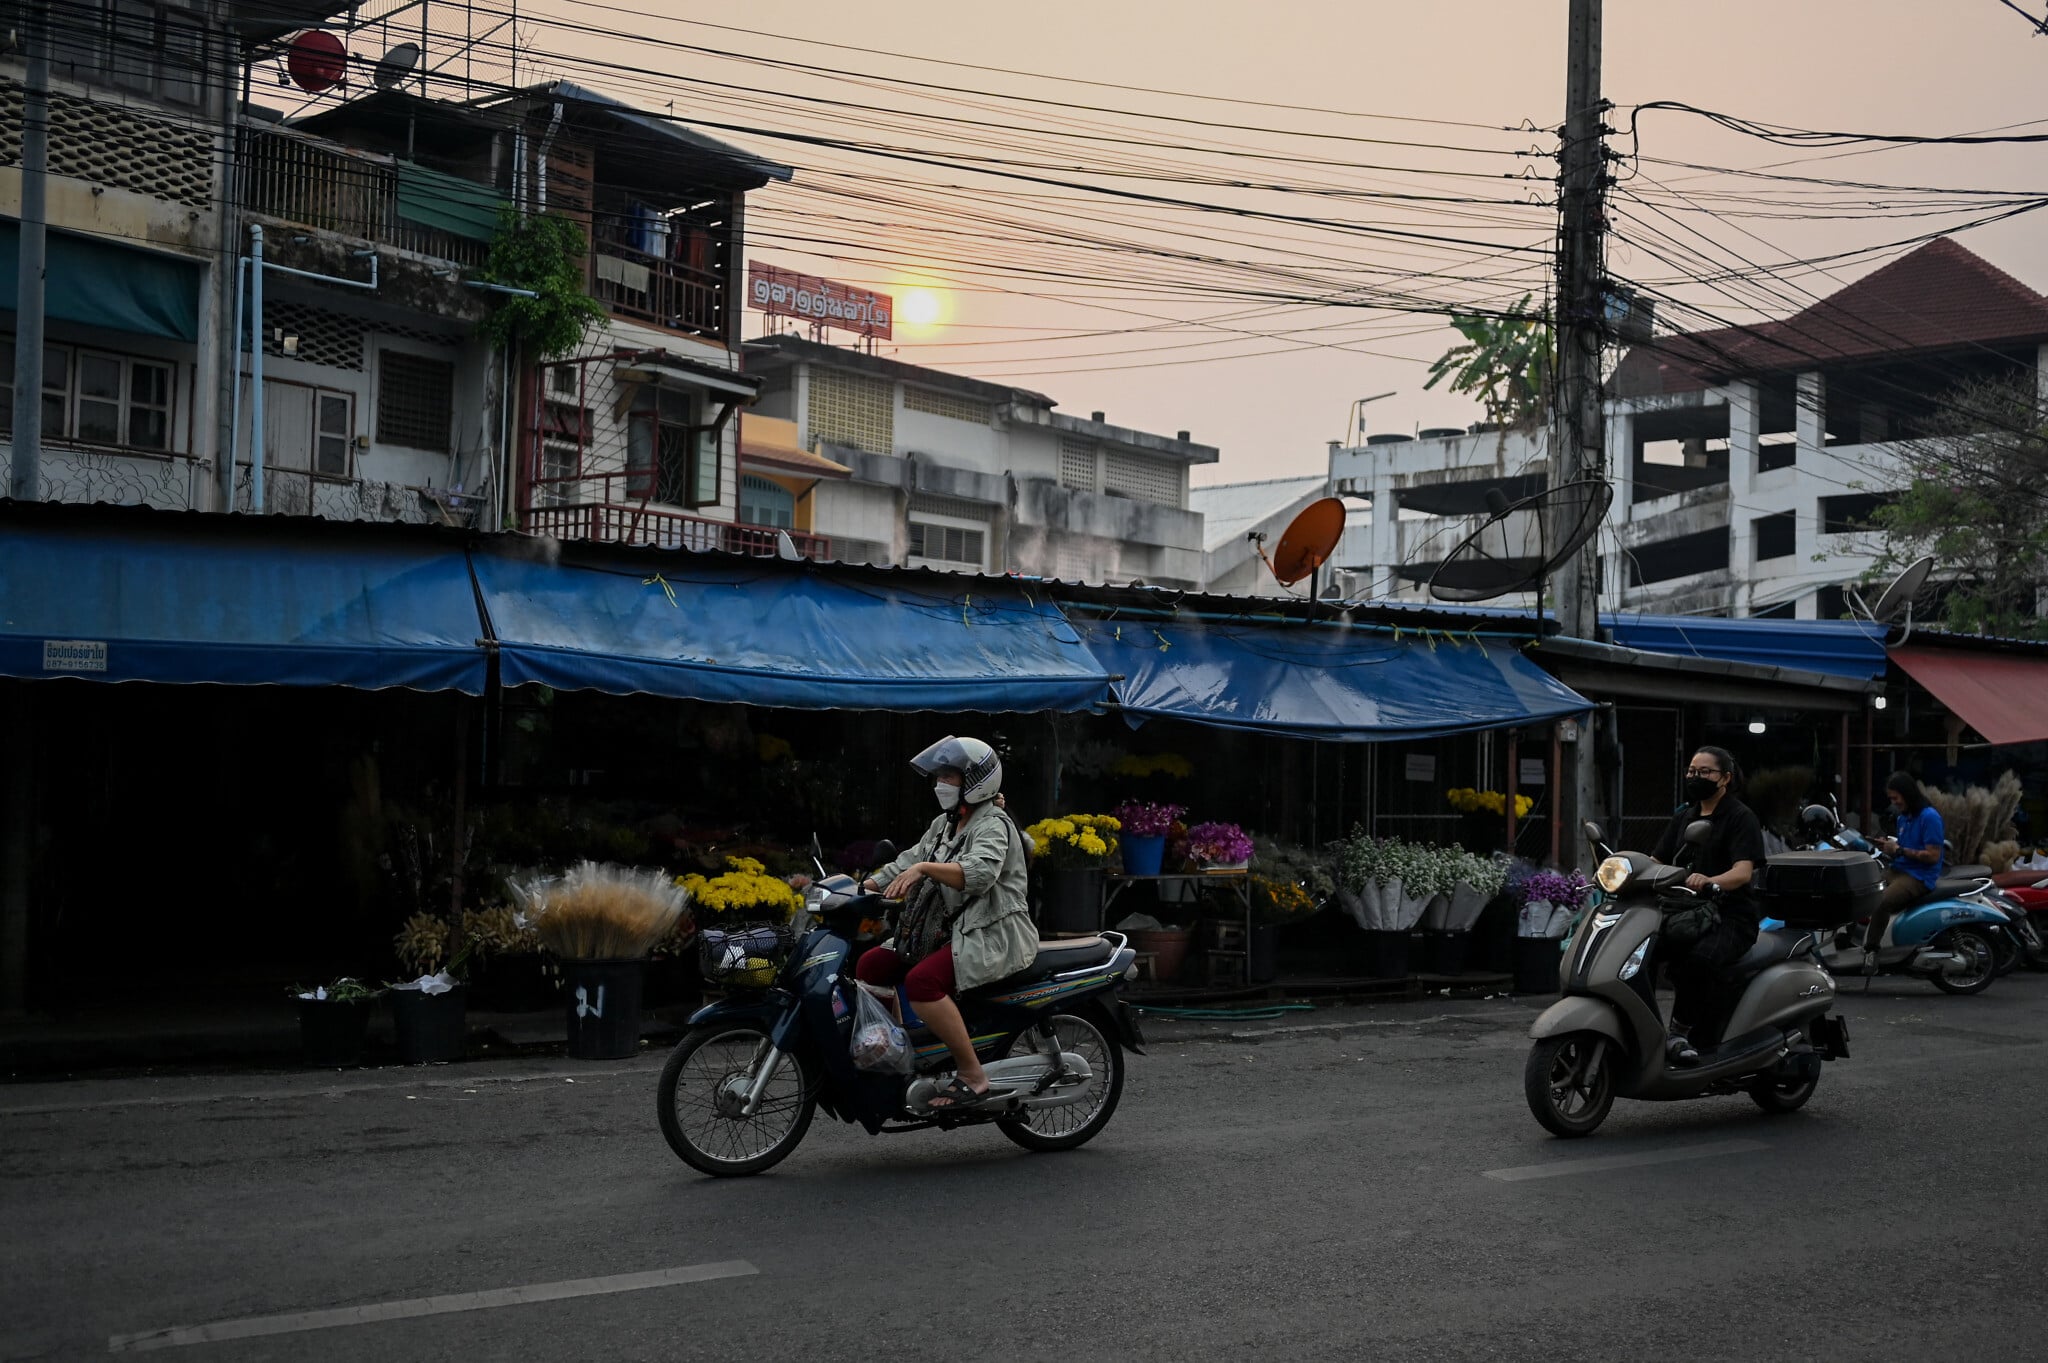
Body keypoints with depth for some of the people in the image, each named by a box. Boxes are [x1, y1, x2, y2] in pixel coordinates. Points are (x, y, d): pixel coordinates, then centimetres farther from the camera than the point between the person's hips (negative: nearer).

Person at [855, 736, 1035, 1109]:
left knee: (922, 981, -32)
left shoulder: (993, 826, -11)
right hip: (956, 930, 10)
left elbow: (979, 874, -31)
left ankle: (972, 1075, -24)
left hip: (995, 935, -9)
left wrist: (923, 868, -39)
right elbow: (908, 861, 19)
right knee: (870, 966, 1)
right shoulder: (944, 825, 18)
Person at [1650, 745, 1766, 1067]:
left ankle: (1679, 1032, -26)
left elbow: (1743, 872, -17)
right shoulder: (1684, 818, 21)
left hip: (1731, 916, -6)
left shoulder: (1741, 818, -2)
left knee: (1699, 958, -38)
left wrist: (1708, 881, -38)